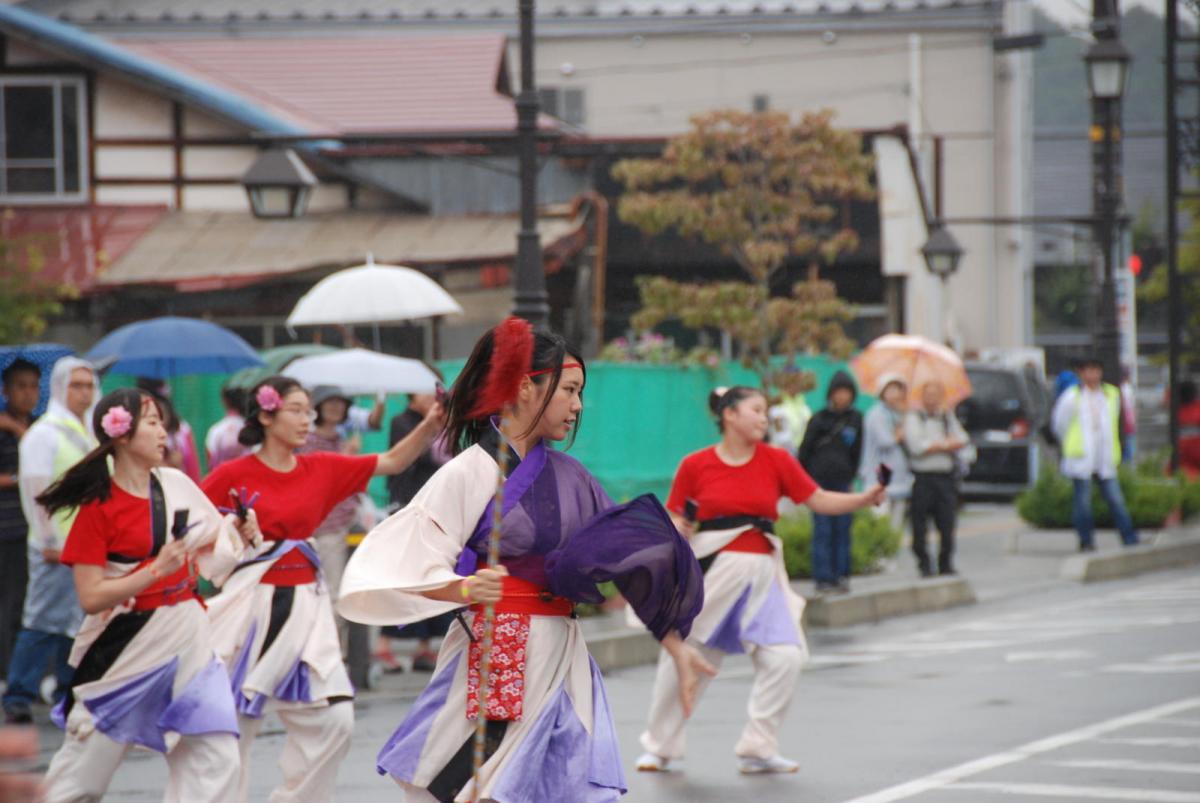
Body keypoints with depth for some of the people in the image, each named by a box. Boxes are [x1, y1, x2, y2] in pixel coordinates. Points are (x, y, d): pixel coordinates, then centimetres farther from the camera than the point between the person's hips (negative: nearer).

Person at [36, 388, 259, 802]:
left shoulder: (176, 484, 3)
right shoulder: (98, 507, -11)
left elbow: (209, 549, 17)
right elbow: (91, 598, -16)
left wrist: (239, 537, -3)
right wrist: (156, 569, -22)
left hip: (186, 639, 5)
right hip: (126, 643, -5)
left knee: (216, 757, -4)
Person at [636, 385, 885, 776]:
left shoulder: (776, 461, 3)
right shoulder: (696, 465, -2)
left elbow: (819, 500, 2)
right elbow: (674, 519, 5)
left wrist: (865, 498, -12)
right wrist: (679, 529, -18)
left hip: (759, 572, 2)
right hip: (711, 569, -2)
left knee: (785, 656, -9)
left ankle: (757, 750, 2)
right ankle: (659, 746, 21)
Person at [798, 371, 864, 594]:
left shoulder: (855, 419, 7)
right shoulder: (819, 419, -2)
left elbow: (856, 451, 15)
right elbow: (805, 450, 1)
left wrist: (851, 477, 12)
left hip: (842, 481, 3)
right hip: (820, 481, -3)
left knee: (842, 529, 3)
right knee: (822, 530, -5)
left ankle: (841, 576, 8)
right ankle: (823, 578, -5)